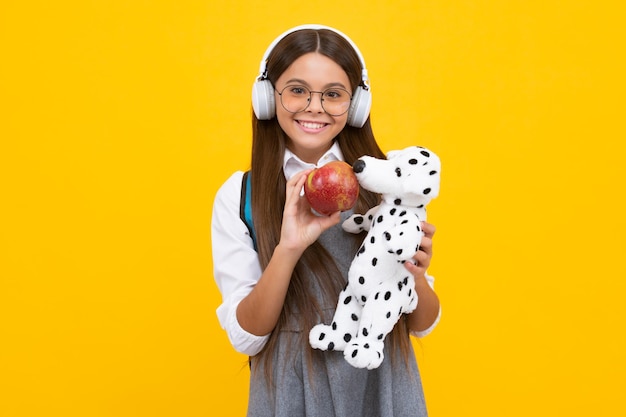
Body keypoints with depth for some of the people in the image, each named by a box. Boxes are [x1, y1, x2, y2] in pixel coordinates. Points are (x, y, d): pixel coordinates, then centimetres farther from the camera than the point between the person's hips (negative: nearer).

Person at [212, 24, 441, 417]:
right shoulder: (238, 196, -8)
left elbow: (422, 324, -1)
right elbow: (245, 337, -10)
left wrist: (416, 278, -22)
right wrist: (288, 250, -25)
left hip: (384, 384, 1)